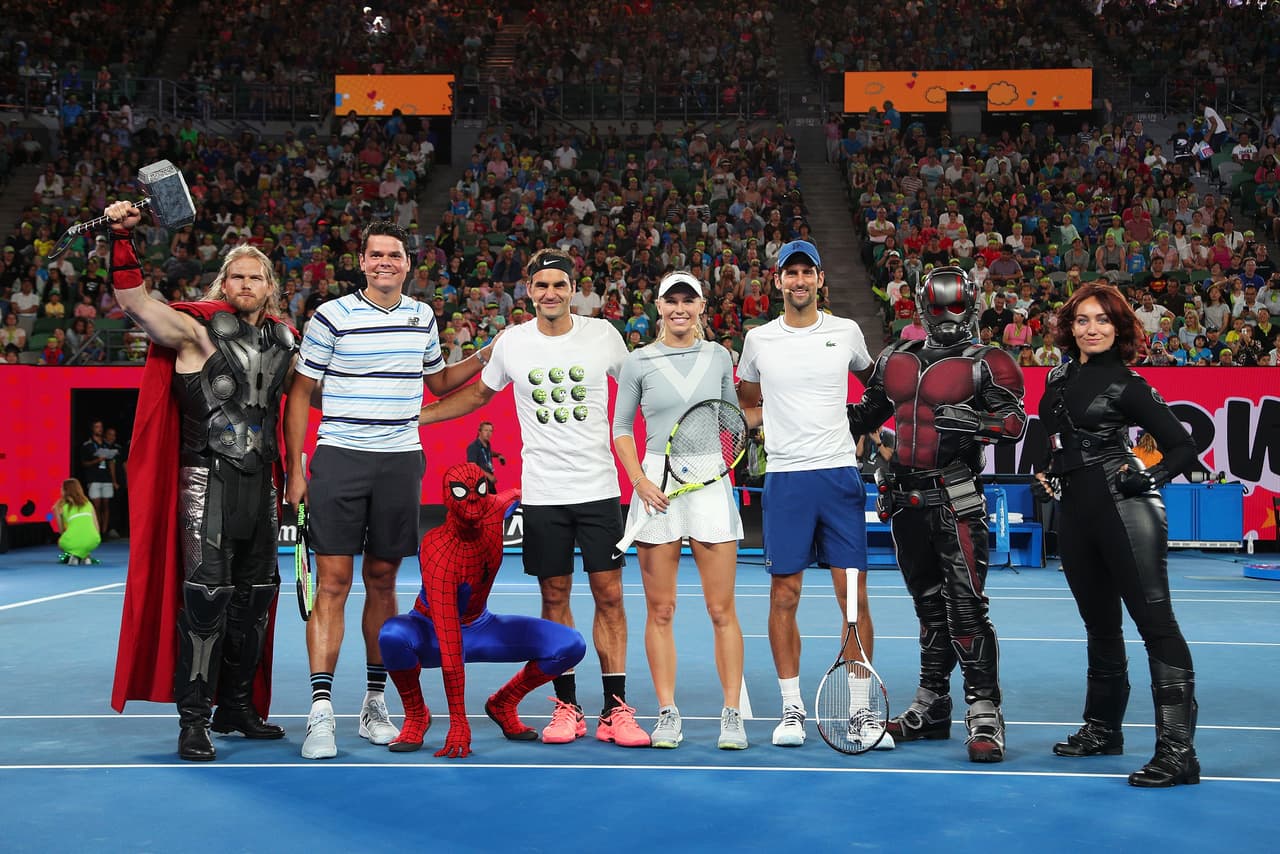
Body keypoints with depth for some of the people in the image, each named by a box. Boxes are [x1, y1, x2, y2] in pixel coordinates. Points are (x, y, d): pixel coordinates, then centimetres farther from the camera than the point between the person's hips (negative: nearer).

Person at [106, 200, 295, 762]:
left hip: (260, 482, 6)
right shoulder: (197, 330, -4)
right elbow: (132, 299, -16)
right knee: (206, 595, -11)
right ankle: (193, 719, -5)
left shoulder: (282, 340, 12)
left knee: (255, 597, 11)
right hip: (208, 479, -6)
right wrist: (122, 238, -29)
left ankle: (237, 705, 24)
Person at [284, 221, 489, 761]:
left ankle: (375, 704, 17)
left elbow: (439, 381, 26)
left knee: (382, 582, 8)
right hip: (339, 460, -3)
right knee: (333, 583, -6)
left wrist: (486, 357, 12)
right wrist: (295, 471, -3)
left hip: (401, 463, 4)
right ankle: (321, 711, -4)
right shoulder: (332, 316, -2)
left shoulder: (422, 317, 10)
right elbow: (301, 394, 1)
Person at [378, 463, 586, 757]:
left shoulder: (495, 512, -18)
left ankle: (503, 704, 10)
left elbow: (516, 493, 12)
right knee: (393, 635, -40)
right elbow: (449, 646, -36)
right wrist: (458, 722, -36)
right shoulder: (437, 553, -34)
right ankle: (416, 716, -10)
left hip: (481, 627, 5)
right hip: (430, 632, -5)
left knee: (571, 646, -14)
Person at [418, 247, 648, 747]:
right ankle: (567, 707, 15)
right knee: (554, 597, 5)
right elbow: (478, 394, 18)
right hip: (542, 494, 1)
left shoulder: (603, 335, -1)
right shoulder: (512, 343, 2)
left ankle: (614, 711, 4)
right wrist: (411, 415, 13)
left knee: (609, 595, -1)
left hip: (600, 489, -1)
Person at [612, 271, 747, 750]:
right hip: (657, 486, 0)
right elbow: (621, 427, 8)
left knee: (722, 609, -1)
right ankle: (668, 715, 11)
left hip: (711, 485, 1)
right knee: (660, 610, 2)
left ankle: (732, 715, 6)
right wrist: (639, 480, -5)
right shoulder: (639, 362, 3)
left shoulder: (719, 357, 8)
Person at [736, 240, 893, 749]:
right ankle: (791, 708, 11)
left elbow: (874, 379, 24)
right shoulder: (759, 340, 7)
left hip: (840, 475, 0)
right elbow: (746, 405, 23)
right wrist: (750, 421, 4)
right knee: (784, 596, 1)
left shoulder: (846, 332, 7)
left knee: (853, 595, -2)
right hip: (785, 478, 0)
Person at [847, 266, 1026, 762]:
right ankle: (932, 707, 24)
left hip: (956, 501, -6)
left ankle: (984, 713, -7)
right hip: (906, 498, 6)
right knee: (929, 606, 15)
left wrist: (974, 421, -27)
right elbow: (866, 415, 26)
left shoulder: (987, 364, -2)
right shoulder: (895, 361, 14)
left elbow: (1017, 421, -12)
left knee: (965, 606, -12)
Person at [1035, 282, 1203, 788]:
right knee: (1099, 625, 17)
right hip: (1075, 514, 7)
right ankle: (1103, 729, 31)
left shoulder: (1126, 385, -4)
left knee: (1154, 621, -12)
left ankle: (1177, 750, -16)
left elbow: (1184, 448, -3)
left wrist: (1150, 478, -18)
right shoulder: (1058, 378, 14)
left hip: (1125, 509, -7)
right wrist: (1046, 476, 14)